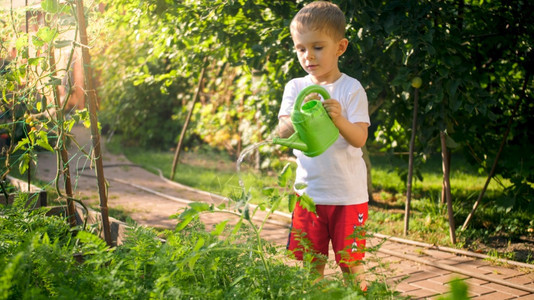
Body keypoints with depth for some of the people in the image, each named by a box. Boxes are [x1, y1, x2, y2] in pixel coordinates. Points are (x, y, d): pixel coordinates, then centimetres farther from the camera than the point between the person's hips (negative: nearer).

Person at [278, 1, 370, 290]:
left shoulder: (351, 88, -5)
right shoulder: (295, 87, 4)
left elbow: (360, 139, -12)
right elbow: (282, 133, -7)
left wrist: (339, 119, -32)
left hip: (348, 194, -2)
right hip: (309, 192, 3)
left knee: (350, 264, 5)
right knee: (311, 265, 9)